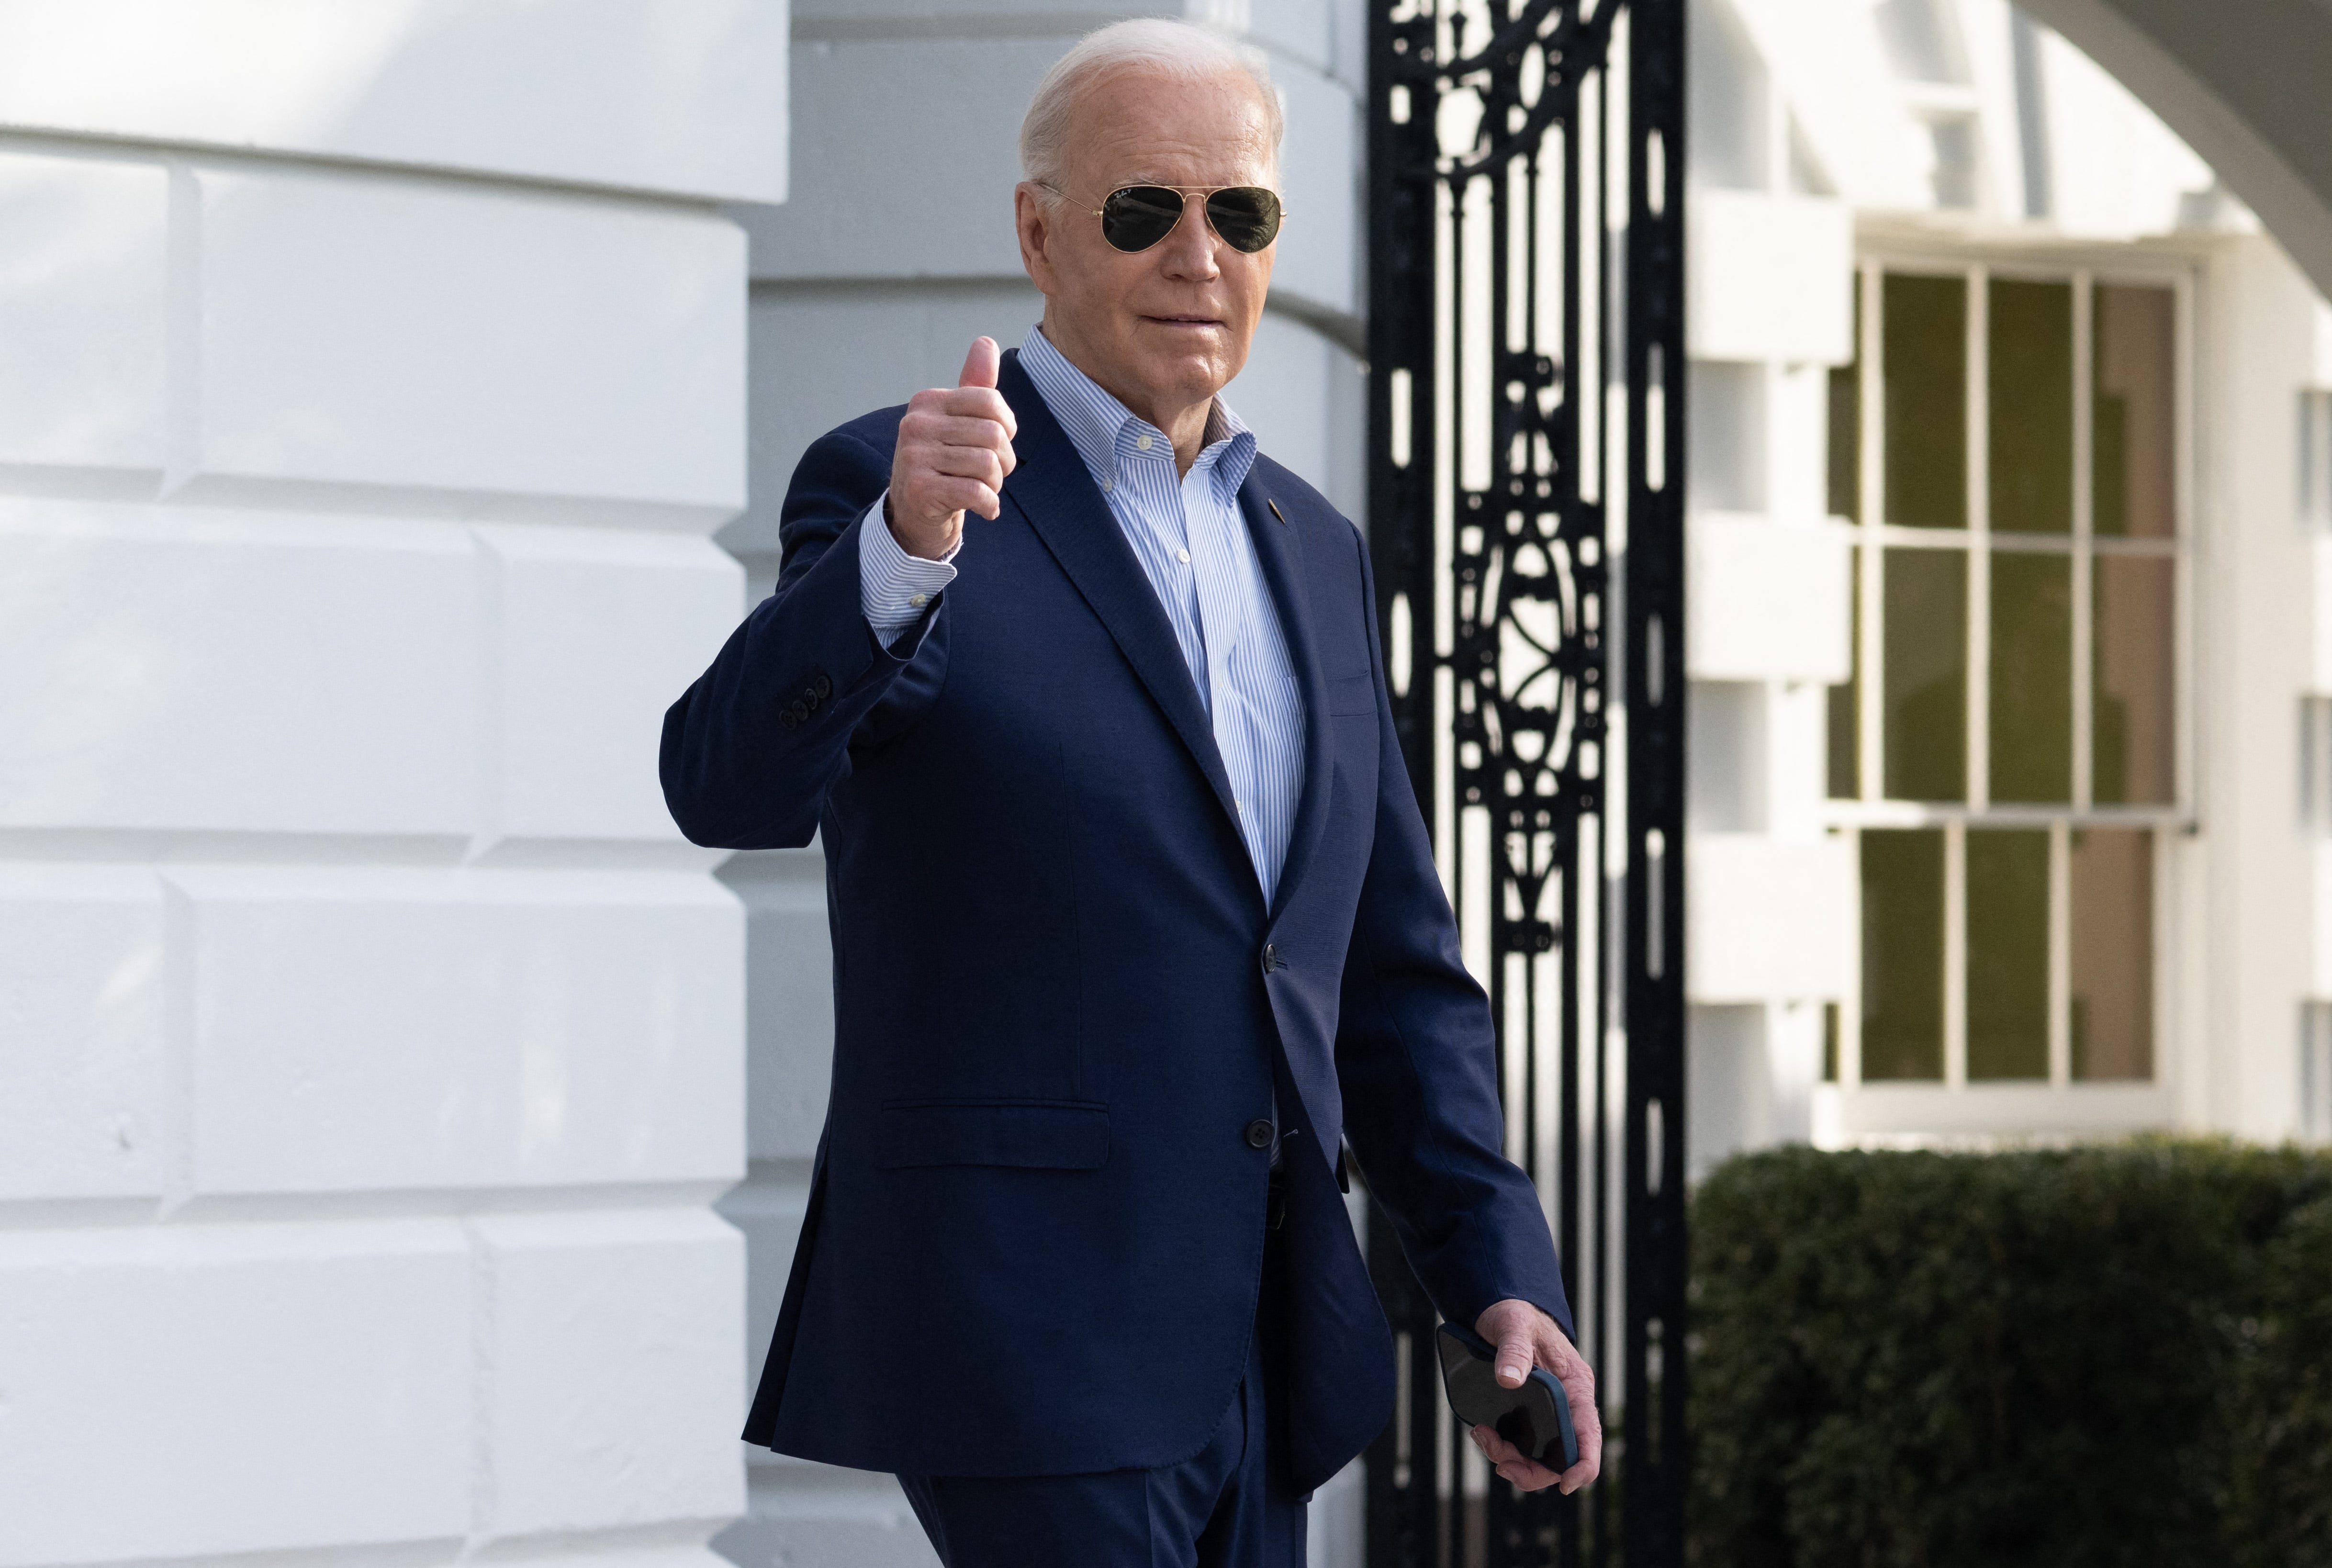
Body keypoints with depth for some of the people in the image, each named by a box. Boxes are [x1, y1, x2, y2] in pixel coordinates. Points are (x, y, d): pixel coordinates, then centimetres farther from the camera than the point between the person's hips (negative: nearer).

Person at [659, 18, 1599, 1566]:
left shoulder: (1311, 551, 16)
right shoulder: (888, 493, -4)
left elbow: (1396, 972, 20)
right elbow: (731, 785, -22)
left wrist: (1501, 1279, 8)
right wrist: (904, 549, -39)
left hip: (1262, 1358, 7)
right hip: (1023, 1339, -7)